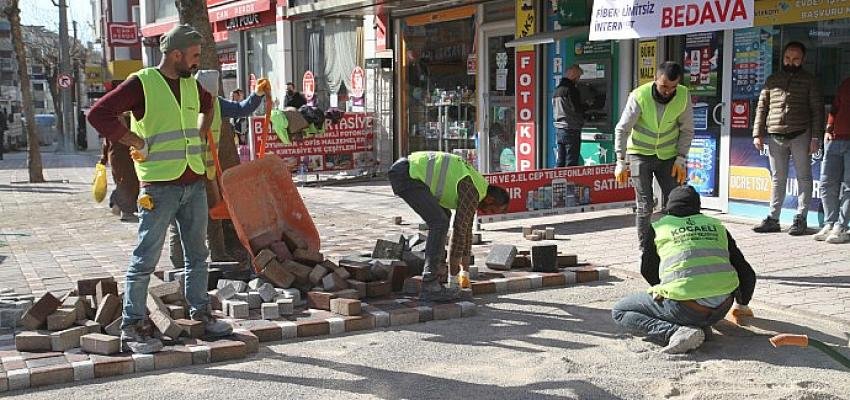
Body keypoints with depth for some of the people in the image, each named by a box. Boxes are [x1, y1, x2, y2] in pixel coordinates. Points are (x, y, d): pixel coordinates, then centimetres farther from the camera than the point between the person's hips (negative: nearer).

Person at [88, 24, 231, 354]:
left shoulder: (191, 85, 12)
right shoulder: (142, 83, -9)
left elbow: (208, 105, 36)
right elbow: (98, 114, -18)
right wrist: (139, 143, -16)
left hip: (194, 183, 7)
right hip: (160, 187, -7)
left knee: (198, 254, 15)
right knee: (146, 258, -3)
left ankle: (200, 313, 28)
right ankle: (131, 327, 4)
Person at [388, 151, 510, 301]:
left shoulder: (477, 184, 19)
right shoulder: (473, 191, -11)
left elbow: (467, 225, 29)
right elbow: (460, 227, -9)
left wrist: (465, 257, 35)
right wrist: (454, 264, 2)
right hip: (406, 173, -11)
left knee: (443, 216, 17)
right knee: (439, 222, -14)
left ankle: (433, 275, 18)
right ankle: (429, 287, -14)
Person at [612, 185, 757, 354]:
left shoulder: (659, 228, 13)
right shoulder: (717, 226, 20)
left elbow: (647, 270, 25)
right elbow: (747, 273, 23)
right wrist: (742, 305, 41)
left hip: (684, 310, -4)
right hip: (721, 310, 5)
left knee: (619, 311, 12)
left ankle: (675, 332, -11)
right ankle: (702, 327, 13)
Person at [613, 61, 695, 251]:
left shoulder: (683, 95, -12)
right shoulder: (639, 96, -21)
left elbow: (686, 130, -1)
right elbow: (622, 129, -14)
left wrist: (680, 159, -6)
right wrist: (621, 162, -17)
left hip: (668, 155, 3)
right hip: (640, 153, -3)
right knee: (645, 205, -6)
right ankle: (644, 248, 5)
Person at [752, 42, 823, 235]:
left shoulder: (809, 80, 4)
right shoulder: (772, 80, 12)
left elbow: (817, 109, 1)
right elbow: (762, 107, 12)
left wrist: (816, 137, -7)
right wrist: (758, 134, 3)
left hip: (800, 135, -2)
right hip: (774, 136, 2)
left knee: (803, 177, 2)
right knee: (778, 178, 7)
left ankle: (800, 219, 6)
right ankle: (773, 218, 10)